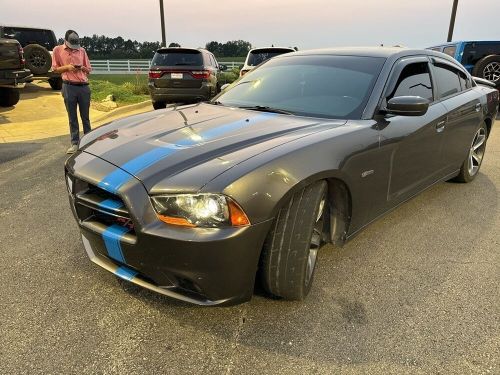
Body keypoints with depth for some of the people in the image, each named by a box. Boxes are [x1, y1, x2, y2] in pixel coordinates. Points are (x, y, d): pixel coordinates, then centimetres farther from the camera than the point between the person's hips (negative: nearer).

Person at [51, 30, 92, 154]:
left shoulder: (82, 50, 10)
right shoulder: (58, 50, 4)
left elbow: (89, 69, 14)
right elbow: (55, 69, 6)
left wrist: (82, 68, -8)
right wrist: (67, 67, -11)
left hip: (84, 87, 2)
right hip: (69, 87, -1)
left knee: (85, 116, 7)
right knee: (72, 117, 3)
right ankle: (75, 143, 9)